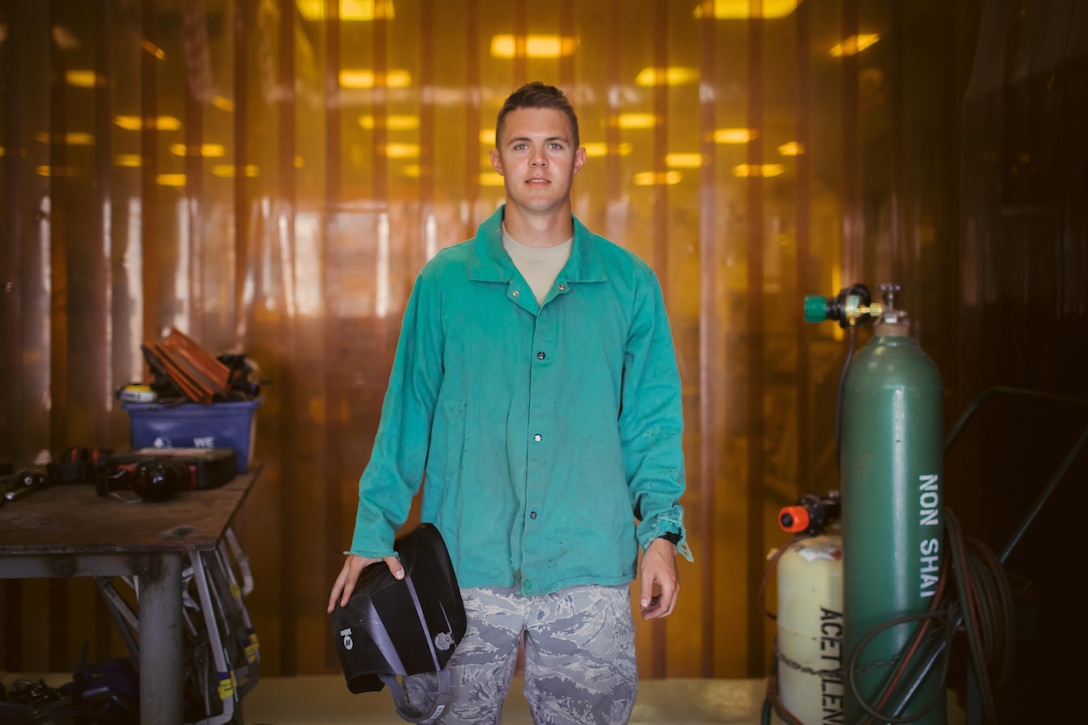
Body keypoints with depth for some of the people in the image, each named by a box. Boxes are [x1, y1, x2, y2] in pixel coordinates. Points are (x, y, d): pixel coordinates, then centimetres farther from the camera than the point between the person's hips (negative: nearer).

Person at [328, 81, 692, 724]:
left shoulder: (629, 283, 4)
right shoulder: (444, 282, 3)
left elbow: (652, 421, 5)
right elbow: (408, 415, 4)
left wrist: (660, 531, -5)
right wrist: (374, 533, 0)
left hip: (588, 570, 0)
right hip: (466, 562, 0)